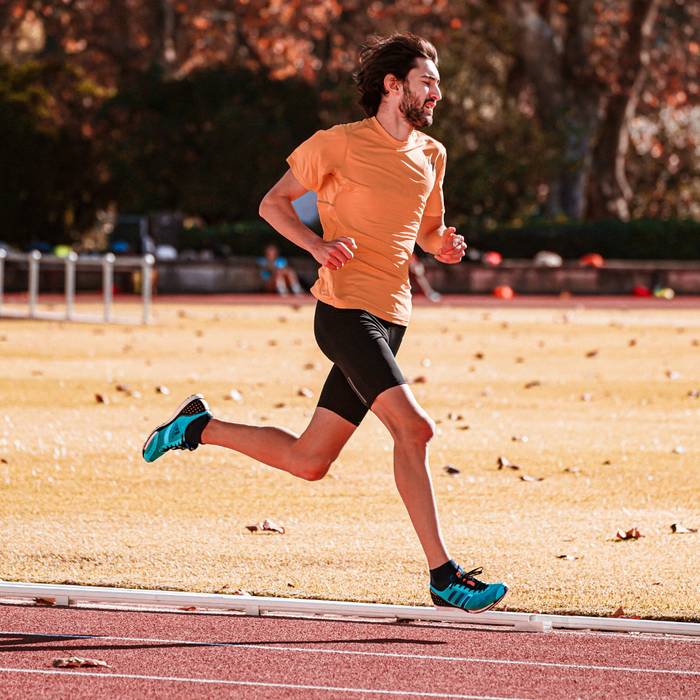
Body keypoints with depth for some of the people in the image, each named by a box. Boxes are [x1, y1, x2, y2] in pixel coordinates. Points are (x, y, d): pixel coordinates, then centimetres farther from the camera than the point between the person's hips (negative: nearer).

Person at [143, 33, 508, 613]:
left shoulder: (432, 156, 16)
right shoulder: (340, 144, -3)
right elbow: (273, 203, 5)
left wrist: (444, 246, 5)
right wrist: (319, 245, -13)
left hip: (389, 321, 8)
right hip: (346, 309, -8)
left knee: (307, 461, 8)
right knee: (414, 429, -21)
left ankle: (200, 427, 28)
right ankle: (443, 576, -19)